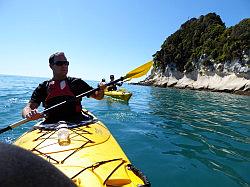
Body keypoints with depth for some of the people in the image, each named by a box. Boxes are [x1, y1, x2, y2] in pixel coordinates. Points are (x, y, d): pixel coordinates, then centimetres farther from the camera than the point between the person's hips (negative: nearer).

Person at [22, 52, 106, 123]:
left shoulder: (76, 82, 12)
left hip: (77, 123, 0)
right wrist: (29, 114, -21)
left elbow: (97, 96, 14)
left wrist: (101, 90, -9)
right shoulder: (43, 87, 11)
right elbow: (28, 108, 3)